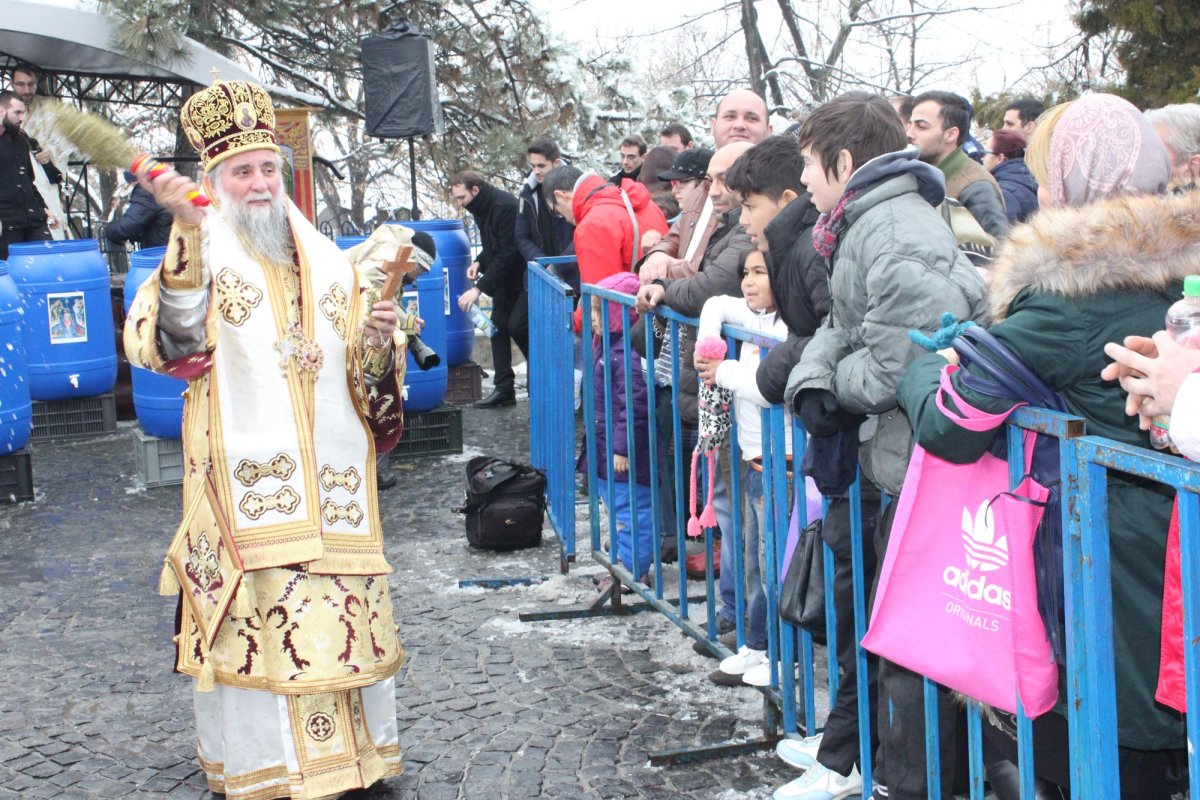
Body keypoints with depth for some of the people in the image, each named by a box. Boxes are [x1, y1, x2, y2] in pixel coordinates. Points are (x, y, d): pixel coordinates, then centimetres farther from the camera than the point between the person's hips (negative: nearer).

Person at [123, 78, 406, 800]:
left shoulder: (327, 264, 12)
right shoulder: (202, 259, -1)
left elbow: (369, 380, 14)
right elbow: (173, 340, -24)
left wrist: (377, 342, -9)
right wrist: (187, 233, -34)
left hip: (332, 479, 4)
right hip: (248, 475, -4)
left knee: (342, 612, 8)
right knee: (260, 617, -3)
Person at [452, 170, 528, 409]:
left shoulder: (505, 207, -25)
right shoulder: (481, 209, 4)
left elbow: (507, 253, -27)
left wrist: (479, 288, -27)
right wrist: (479, 262, -4)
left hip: (525, 275, -9)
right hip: (505, 277, 10)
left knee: (517, 325, -16)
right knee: (498, 324, 5)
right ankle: (504, 388, 8)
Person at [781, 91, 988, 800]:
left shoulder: (897, 235, -20)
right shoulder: (864, 224, 15)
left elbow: (897, 366, -26)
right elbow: (840, 327, 16)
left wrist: (836, 381, -6)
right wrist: (812, 382, -4)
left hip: (918, 467, -11)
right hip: (892, 457, 11)